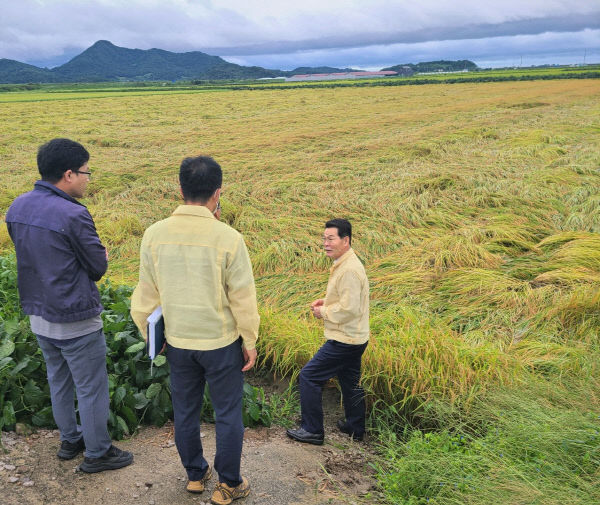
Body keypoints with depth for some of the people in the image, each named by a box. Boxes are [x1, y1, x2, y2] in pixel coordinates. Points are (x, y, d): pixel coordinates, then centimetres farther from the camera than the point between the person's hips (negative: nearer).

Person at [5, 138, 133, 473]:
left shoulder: (17, 207, 0)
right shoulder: (73, 215, -25)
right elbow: (99, 267, -15)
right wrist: (99, 257, 7)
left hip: (38, 316, 8)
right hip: (76, 321, -8)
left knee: (59, 382, 24)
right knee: (91, 389, 9)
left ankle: (70, 440, 40)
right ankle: (98, 453, 24)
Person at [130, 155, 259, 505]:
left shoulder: (154, 235, -10)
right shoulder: (228, 238, -21)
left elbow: (147, 295, 0)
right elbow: (243, 299, -13)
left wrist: (150, 336, 15)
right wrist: (250, 342, 1)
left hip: (178, 342, 4)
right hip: (221, 343, -3)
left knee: (186, 411, 21)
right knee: (228, 414, 14)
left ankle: (195, 475, 39)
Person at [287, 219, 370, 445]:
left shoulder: (349, 270, -23)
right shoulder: (344, 264, 10)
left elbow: (349, 308, -27)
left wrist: (323, 312, -14)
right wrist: (326, 302, 7)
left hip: (344, 340, -10)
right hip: (353, 338, 10)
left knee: (309, 377, -3)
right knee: (350, 382, 21)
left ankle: (312, 430, 8)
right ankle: (355, 428, 37)